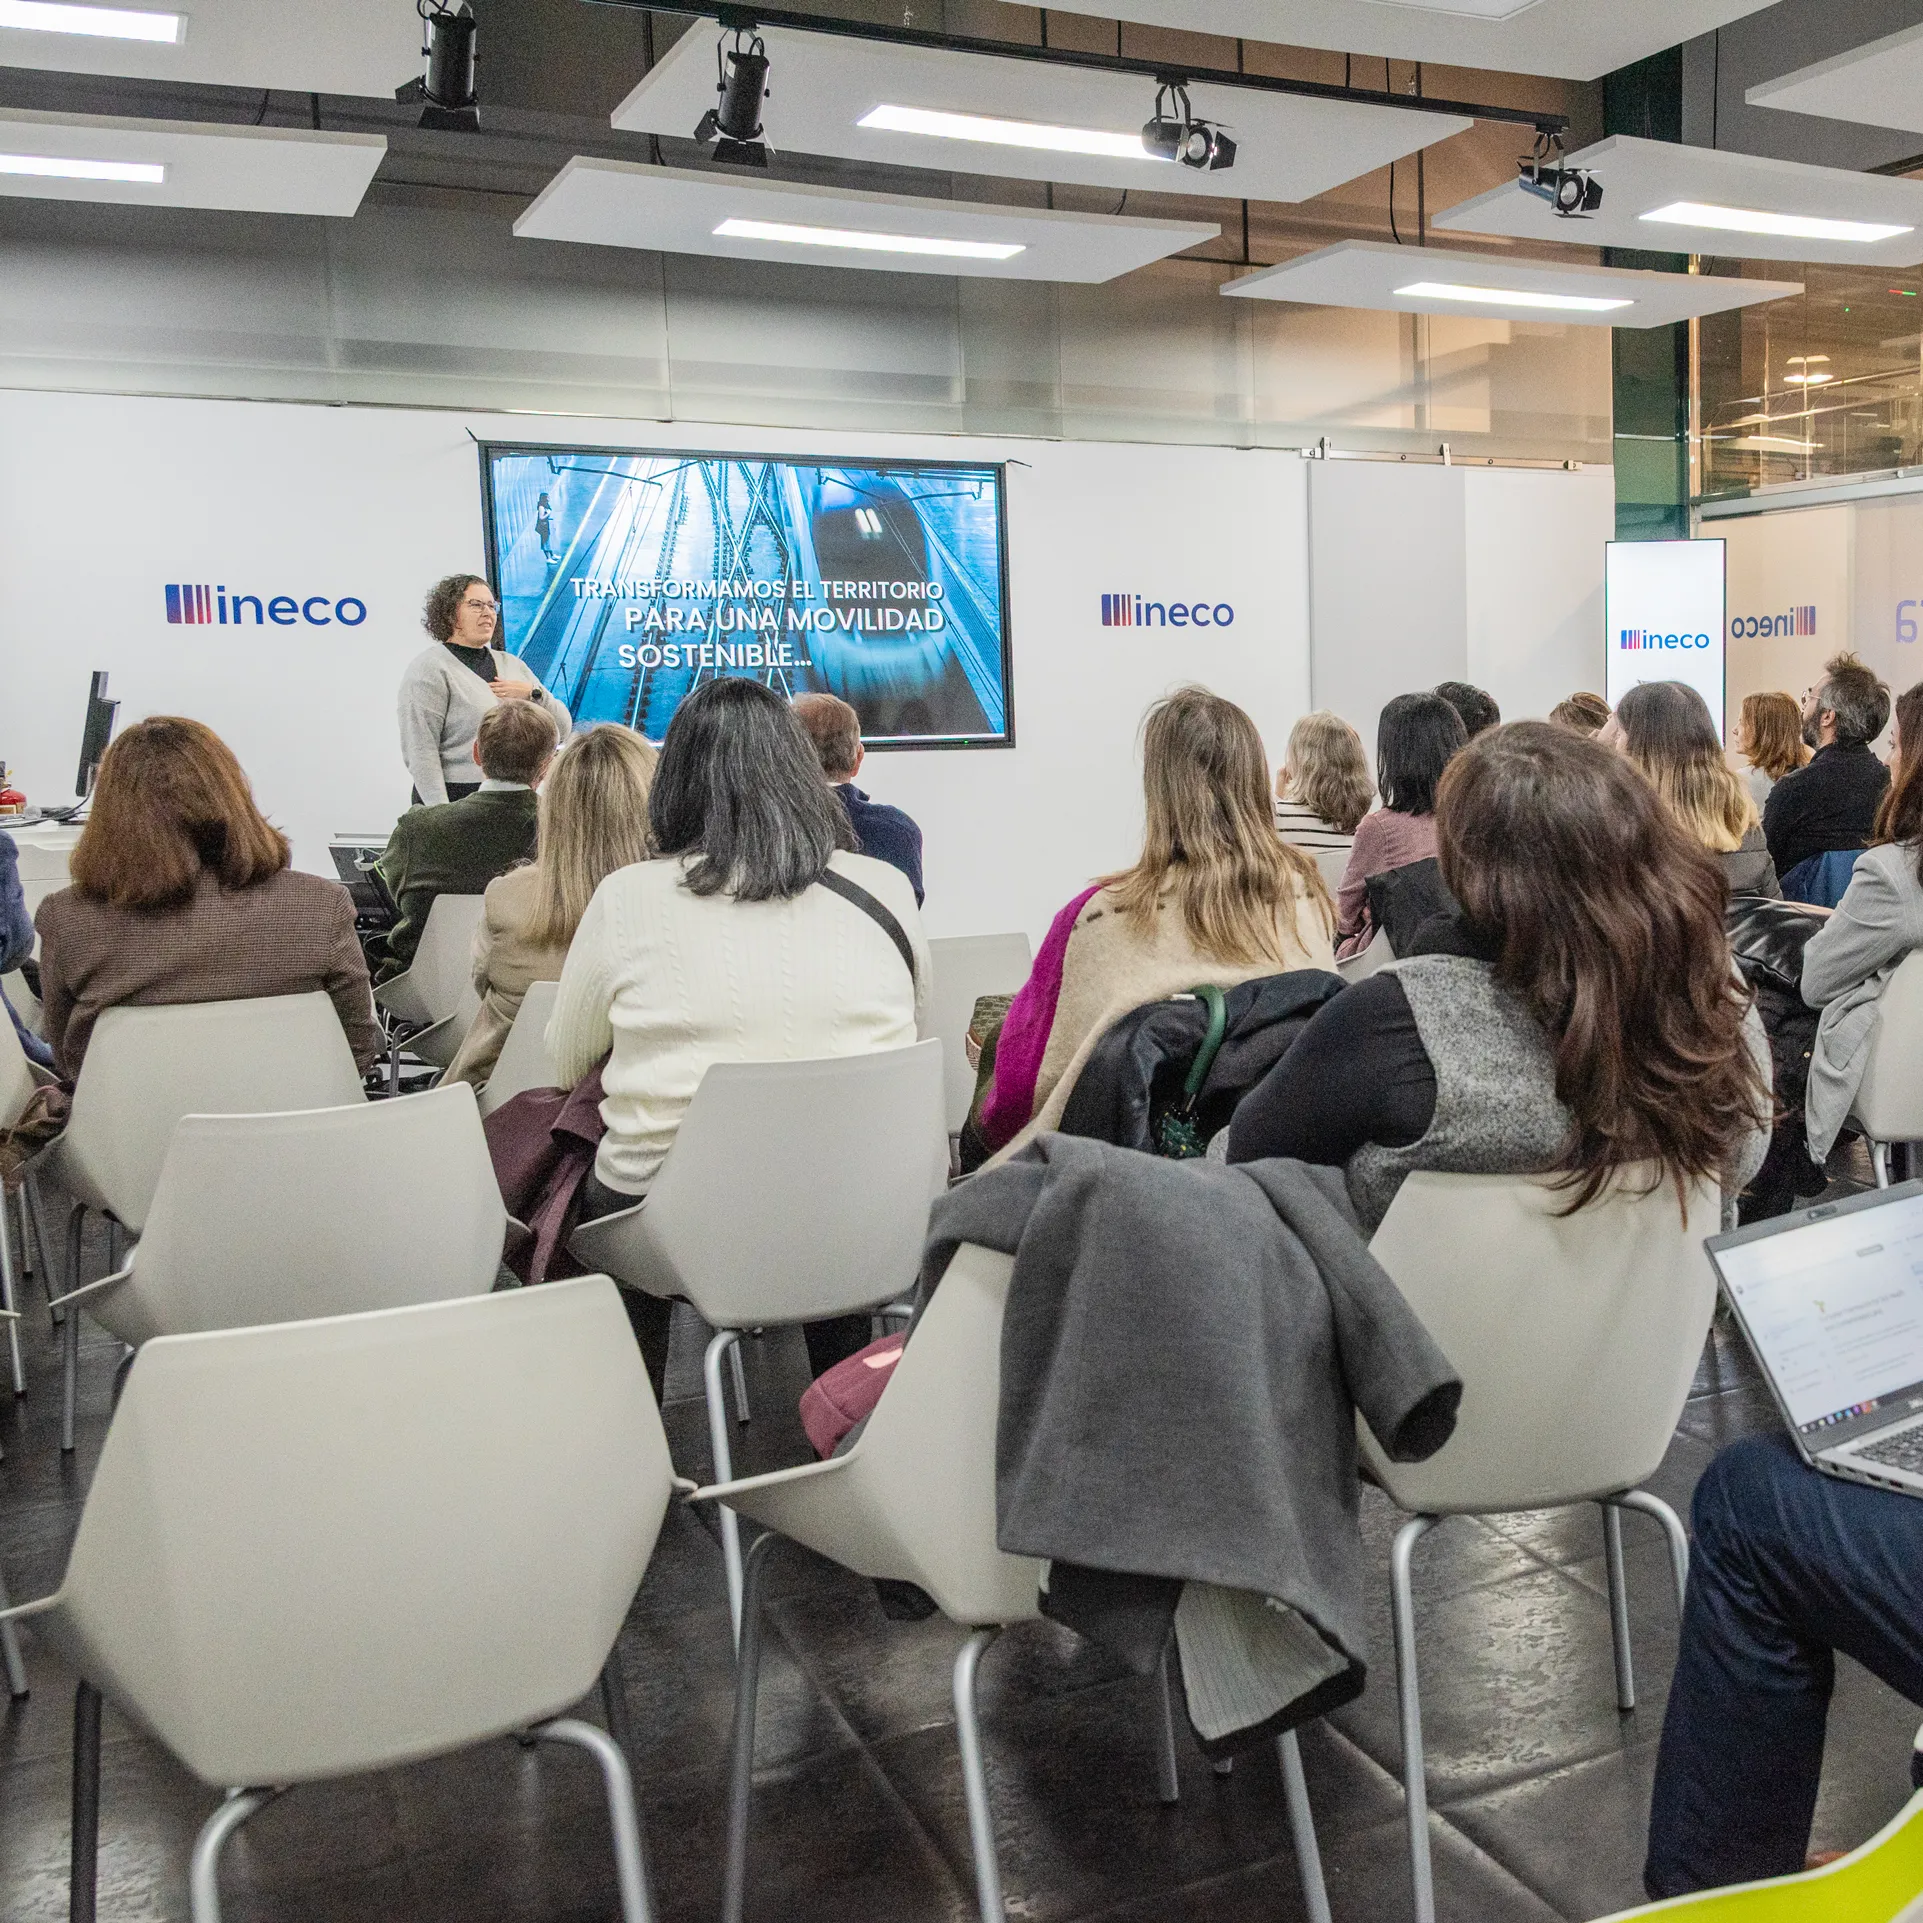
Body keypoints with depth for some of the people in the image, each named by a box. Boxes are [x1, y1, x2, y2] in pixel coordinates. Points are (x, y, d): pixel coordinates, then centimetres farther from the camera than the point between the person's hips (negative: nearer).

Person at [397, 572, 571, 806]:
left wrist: (533, 693, -4)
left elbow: (562, 730, 13)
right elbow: (420, 751, -12)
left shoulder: (511, 663, 16)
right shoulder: (429, 668, -3)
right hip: (457, 802, -5)